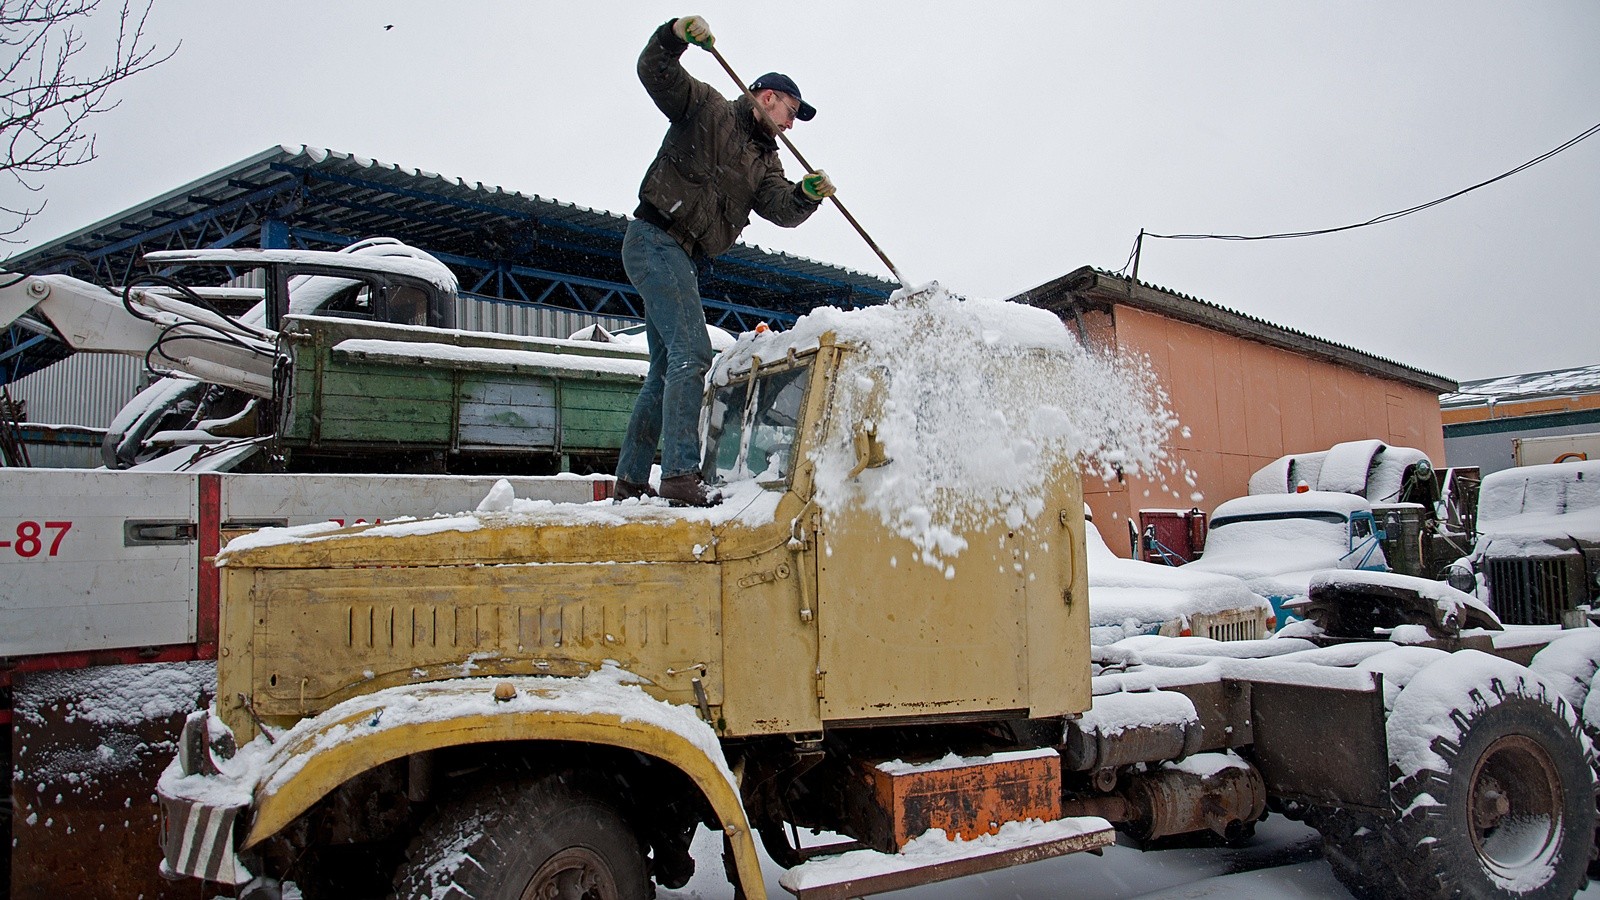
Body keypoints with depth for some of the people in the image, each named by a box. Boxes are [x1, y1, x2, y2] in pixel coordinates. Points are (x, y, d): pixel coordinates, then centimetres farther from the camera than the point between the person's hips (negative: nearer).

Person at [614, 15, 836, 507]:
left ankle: (630, 480, 17)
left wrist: (806, 193, -20)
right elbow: (654, 72, -10)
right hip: (654, 240, -9)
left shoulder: (765, 159, 17)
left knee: (667, 370, 10)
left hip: (684, 260, 9)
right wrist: (675, 34, -28)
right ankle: (680, 473, -25)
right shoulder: (705, 107, 2)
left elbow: (781, 209, 0)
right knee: (692, 350, -20)